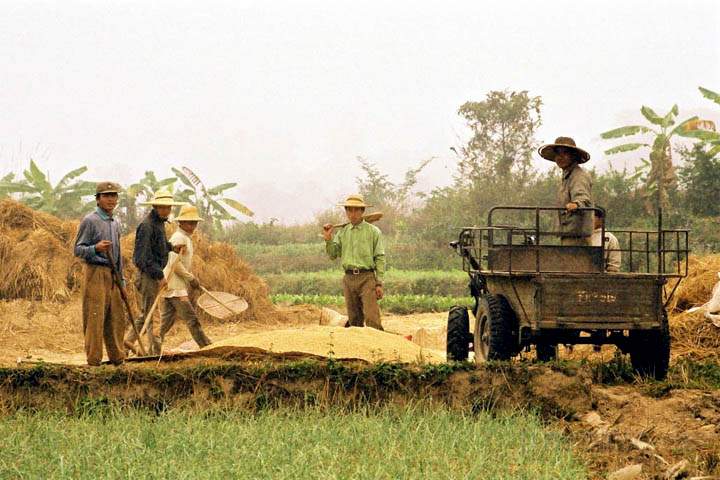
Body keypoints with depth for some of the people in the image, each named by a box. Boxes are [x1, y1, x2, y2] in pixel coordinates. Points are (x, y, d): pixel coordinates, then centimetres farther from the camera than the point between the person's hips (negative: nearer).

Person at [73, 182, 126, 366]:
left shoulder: (115, 223, 17)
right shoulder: (90, 221, -6)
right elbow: (78, 249, -8)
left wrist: (121, 279, 22)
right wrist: (96, 248, -26)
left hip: (112, 275, 8)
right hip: (96, 273, -8)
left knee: (116, 318, 9)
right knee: (95, 318, -8)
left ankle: (117, 357, 16)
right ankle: (93, 359, -6)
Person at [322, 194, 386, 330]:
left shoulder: (373, 231, 3)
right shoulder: (342, 232, 14)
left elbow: (380, 258, 0)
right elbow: (333, 255, 10)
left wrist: (379, 283, -6)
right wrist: (328, 239, -6)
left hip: (367, 278, -4)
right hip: (349, 278, 4)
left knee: (372, 319, -14)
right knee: (354, 320, 6)